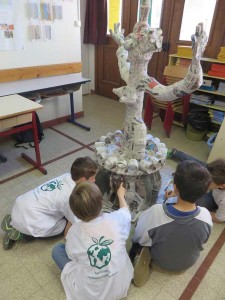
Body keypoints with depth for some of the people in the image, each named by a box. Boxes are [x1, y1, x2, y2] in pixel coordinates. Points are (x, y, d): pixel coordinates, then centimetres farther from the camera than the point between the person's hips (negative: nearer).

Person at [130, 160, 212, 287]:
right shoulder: (206, 216, -32)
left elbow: (137, 239, -20)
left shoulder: (154, 213, -41)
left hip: (159, 263, -3)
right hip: (187, 265, 4)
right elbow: (203, 241, -7)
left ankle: (146, 257, 1)